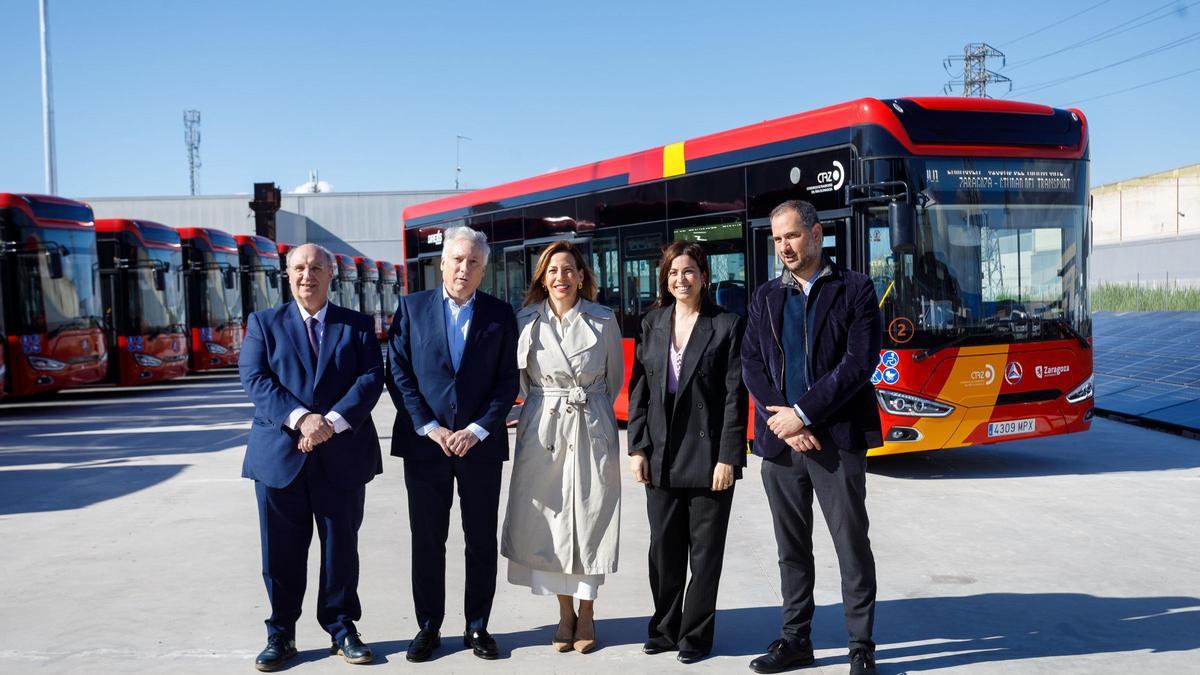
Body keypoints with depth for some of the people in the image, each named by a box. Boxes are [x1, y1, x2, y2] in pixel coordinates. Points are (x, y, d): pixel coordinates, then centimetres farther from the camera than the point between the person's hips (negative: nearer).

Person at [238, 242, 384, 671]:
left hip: (343, 455, 0)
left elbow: (371, 378, -3)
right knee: (281, 552, 6)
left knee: (341, 548, 8)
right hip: (280, 454, 0)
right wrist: (300, 419, -19)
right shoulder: (264, 323, 8)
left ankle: (342, 629, 22)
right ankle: (281, 634, 20)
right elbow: (255, 379, -5)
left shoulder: (358, 325, 9)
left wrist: (333, 421, -18)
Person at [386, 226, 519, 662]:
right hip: (425, 444, 0)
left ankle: (478, 626, 20)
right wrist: (429, 427, -9)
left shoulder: (500, 315, 5)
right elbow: (398, 373, 0)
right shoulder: (412, 308, 4)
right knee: (427, 541, 7)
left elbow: (508, 381, 2)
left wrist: (477, 429, -10)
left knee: (482, 541, 7)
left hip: (480, 444, 1)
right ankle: (428, 627, 19)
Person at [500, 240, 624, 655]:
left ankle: (586, 613, 18)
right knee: (549, 520, 4)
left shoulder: (603, 320, 0)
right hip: (543, 431, 1)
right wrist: (547, 405, 12)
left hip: (592, 430, -1)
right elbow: (520, 378, 12)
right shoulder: (526, 321, 1)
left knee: (590, 518, 3)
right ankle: (565, 612, 18)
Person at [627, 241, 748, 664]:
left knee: (705, 551, 5)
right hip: (661, 457, 4)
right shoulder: (652, 324, 8)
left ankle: (695, 636, 18)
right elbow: (638, 389, 8)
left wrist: (728, 457, -13)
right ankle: (665, 628, 26)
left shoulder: (727, 325, -4)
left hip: (707, 456, -4)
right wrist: (637, 448, 1)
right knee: (664, 547, 12)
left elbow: (736, 397, -8)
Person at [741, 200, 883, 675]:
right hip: (780, 440, 4)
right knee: (792, 547, 13)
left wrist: (802, 413, -14)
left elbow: (859, 363, -10)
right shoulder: (766, 297, 12)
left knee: (852, 545, 2)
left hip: (838, 438, -4)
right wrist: (782, 420, -10)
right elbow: (751, 366, 5)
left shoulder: (854, 290, 0)